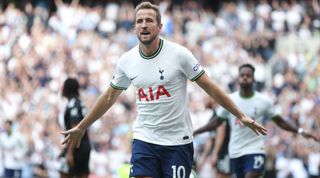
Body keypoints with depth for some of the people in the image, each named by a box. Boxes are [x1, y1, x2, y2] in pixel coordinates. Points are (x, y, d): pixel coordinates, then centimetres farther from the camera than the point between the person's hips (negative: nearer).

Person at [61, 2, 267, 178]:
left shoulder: (179, 54, -9)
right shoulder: (126, 61, 1)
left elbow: (209, 87, -4)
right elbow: (109, 97, 17)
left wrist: (241, 116, -7)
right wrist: (81, 127, 23)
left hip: (178, 141, -2)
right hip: (144, 139, 2)